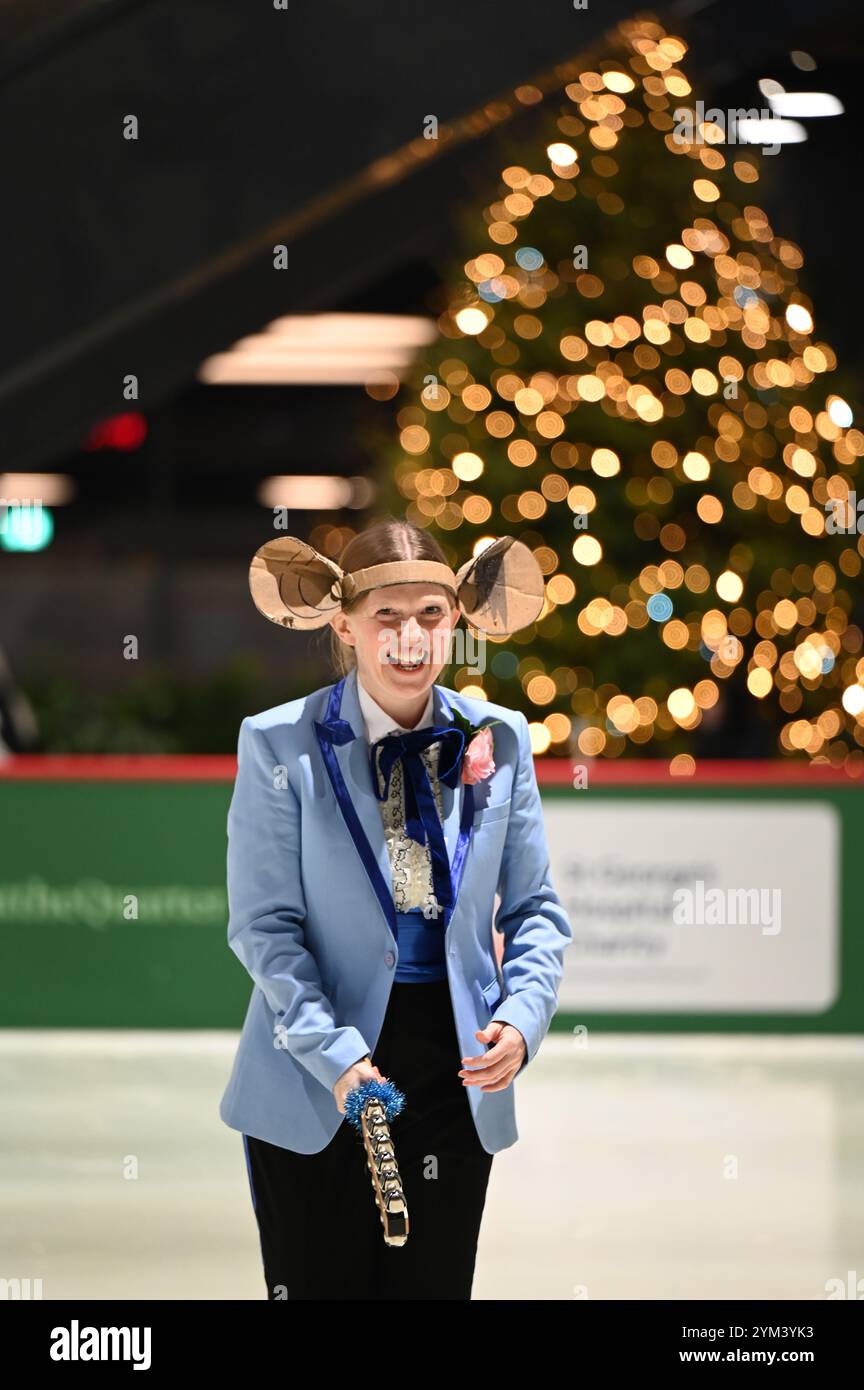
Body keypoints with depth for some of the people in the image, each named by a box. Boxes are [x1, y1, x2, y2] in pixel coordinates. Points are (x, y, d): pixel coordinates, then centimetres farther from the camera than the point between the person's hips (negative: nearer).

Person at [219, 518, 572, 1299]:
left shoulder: (496, 740, 2)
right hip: (315, 1087, -3)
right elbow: (265, 927, -9)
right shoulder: (282, 745, -7)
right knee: (321, 1285, 4)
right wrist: (336, 1057, -20)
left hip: (455, 1077, 3)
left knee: (435, 1286, 9)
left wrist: (521, 1019, -12)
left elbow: (536, 909, 6)